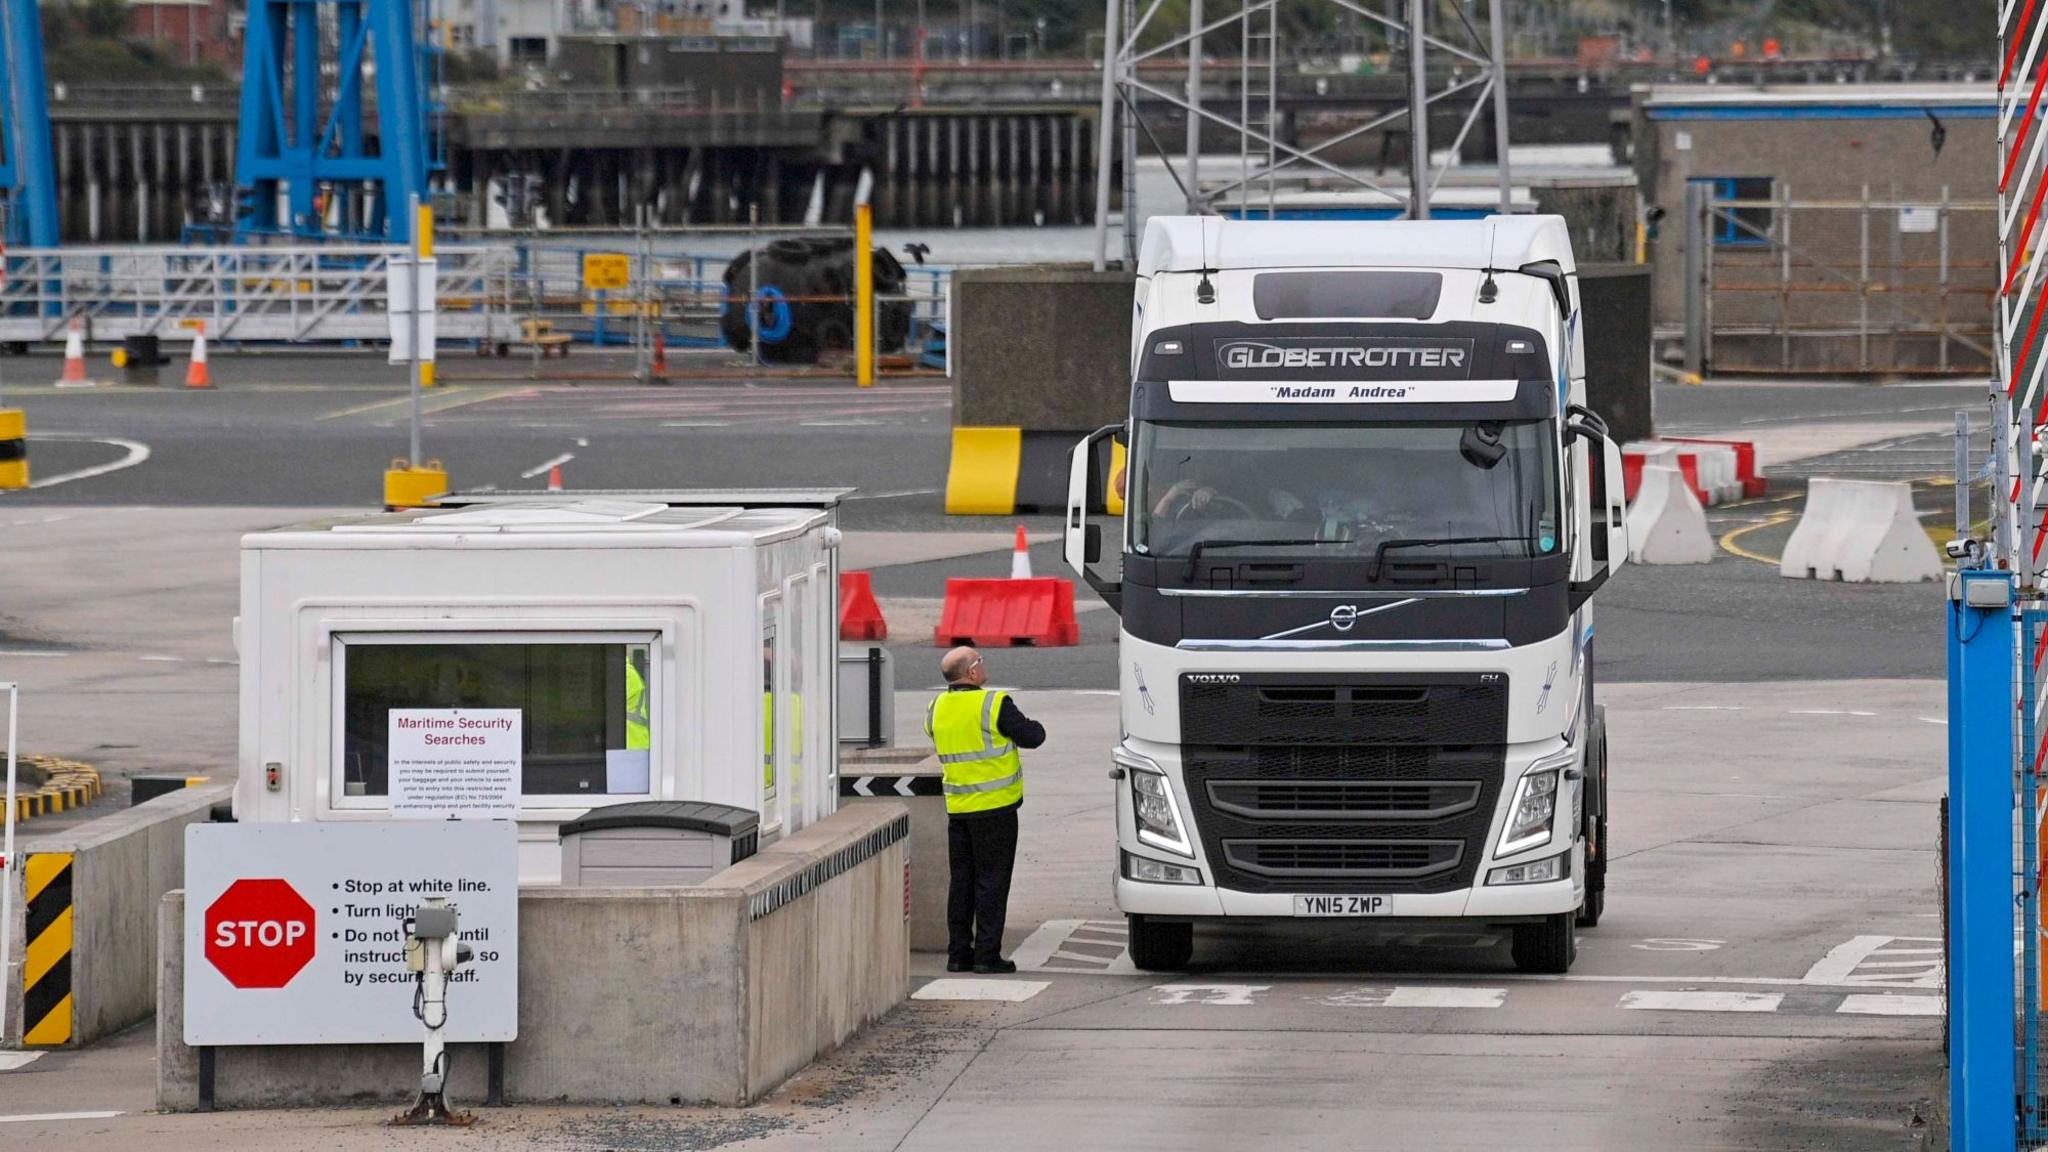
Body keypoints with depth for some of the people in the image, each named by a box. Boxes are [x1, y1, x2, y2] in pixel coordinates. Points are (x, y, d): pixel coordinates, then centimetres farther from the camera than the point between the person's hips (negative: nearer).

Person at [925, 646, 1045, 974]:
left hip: (957, 808, 6)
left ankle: (958, 953, 12)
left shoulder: (937, 709, 5)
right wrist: (1032, 725, 11)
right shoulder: (995, 705, -15)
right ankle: (987, 953, -2)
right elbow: (1032, 736, -11)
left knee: (961, 881, 12)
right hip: (995, 806, -6)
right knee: (991, 881, -1)